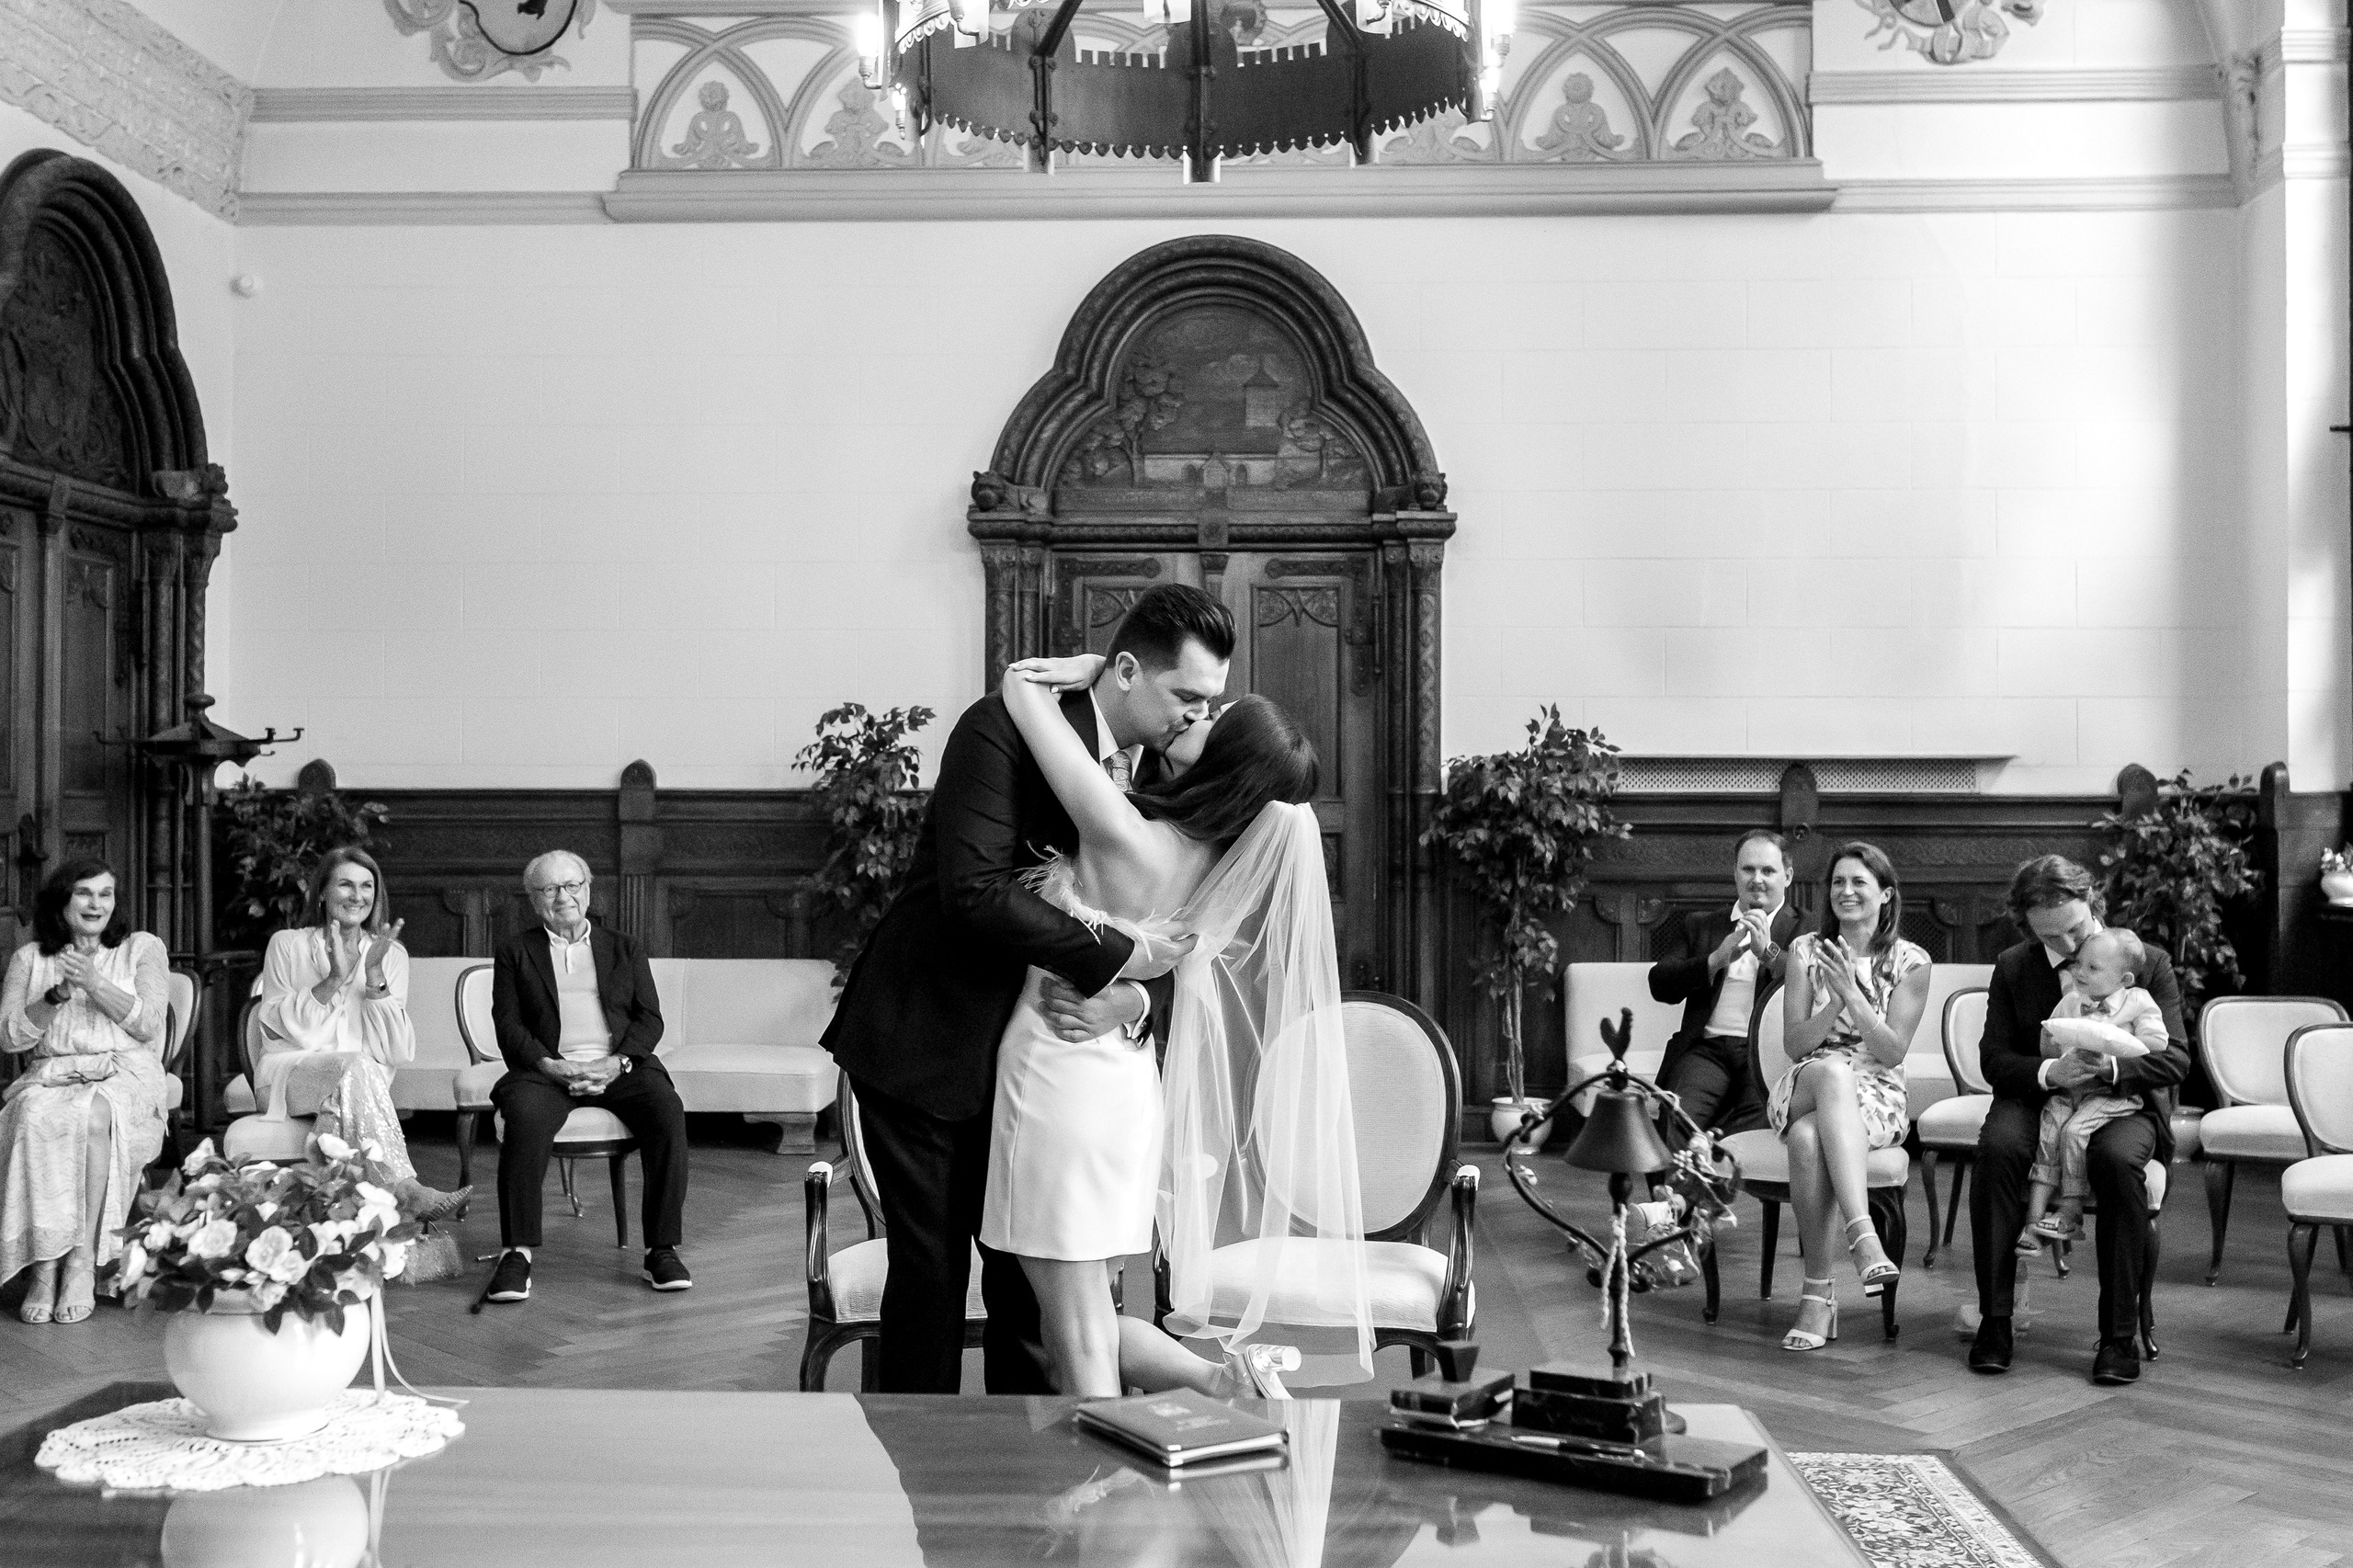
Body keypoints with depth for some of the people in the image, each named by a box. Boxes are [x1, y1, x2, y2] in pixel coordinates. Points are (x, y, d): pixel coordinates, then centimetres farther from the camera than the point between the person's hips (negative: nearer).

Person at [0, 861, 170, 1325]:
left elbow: (149, 1024, -1)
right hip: (51, 1075, 1)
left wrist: (95, 983, -13)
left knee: (93, 1115, -37)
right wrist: (55, 998, -10)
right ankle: (44, 1265, -36)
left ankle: (83, 1261, -34)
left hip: (124, 1073, -1)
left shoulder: (142, 948, 11)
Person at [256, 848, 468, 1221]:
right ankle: (406, 1191, -42)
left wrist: (374, 976, -14)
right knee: (355, 1065, -33)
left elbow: (395, 1051, -3)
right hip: (288, 1076, -1)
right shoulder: (287, 945, 8)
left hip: (360, 1082, 1)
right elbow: (281, 1027, -4)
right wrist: (333, 979, -15)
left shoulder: (391, 954, 9)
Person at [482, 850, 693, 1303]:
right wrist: (549, 1064, -14)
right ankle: (516, 1254, -27)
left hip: (620, 1066, 1)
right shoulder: (515, 952, 17)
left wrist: (620, 1062, -10)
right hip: (548, 1067, -1)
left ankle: (663, 1249, -23)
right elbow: (508, 1025, 5)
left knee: (668, 1112, -29)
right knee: (526, 1118, -35)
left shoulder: (624, 949, 21)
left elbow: (649, 1019, 10)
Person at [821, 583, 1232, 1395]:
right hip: (924, 1045, -6)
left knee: (1033, 1274, 8)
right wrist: (1114, 957, -27)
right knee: (931, 1271, 1)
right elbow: (975, 891, -29)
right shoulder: (1002, 730, -19)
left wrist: (1130, 999, -18)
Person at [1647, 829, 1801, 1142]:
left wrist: (1768, 951, -13)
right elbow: (1660, 985, 10)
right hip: (1709, 1048, 2)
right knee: (1678, 1117, -30)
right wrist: (1717, 960, -5)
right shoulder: (1699, 925, 24)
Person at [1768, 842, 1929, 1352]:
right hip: (1804, 1091, 1)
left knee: (1809, 1137, -37)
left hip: (1877, 1099, -1)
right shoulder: (1807, 951, 8)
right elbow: (1794, 1043, 2)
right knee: (1834, 1072, -38)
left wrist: (1851, 993, -15)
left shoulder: (1910, 962, 4)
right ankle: (1863, 1235, -47)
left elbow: (1892, 1052, -5)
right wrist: (1835, 1000, -14)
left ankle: (1819, 1291, -37)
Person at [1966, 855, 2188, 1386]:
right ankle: (1994, 1320, -24)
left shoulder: (2149, 963, 1)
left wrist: (2112, 1066, -24)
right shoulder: (2013, 967, 5)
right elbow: (1994, 1059, 1)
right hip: (2038, 1099, 2)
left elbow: (2175, 1058, -4)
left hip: (2124, 1103, -1)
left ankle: (2119, 1335, -26)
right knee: (1996, 1148, -32)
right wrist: (2048, 1073, -21)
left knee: (2116, 1159, -36)